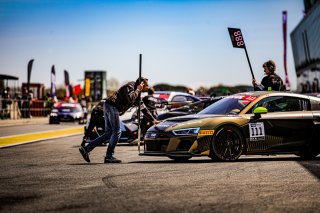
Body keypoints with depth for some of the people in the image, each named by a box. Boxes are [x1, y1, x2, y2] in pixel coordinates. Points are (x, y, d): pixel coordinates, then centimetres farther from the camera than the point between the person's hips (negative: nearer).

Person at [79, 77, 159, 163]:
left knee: (108, 134, 6)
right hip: (111, 105, -10)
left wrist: (153, 119, 30)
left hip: (109, 107, 10)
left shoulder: (137, 93, 23)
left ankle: (86, 148, 2)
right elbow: (130, 99, -23)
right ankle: (109, 157, -3)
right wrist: (138, 90, -10)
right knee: (116, 133, -7)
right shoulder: (130, 86, -5)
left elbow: (143, 107, 31)